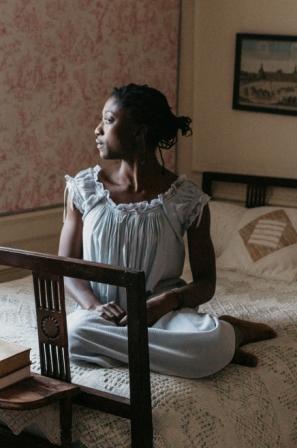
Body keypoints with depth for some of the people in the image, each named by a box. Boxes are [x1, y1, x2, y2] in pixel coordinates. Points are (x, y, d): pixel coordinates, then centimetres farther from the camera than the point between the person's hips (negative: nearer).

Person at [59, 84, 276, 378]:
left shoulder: (188, 200, -4)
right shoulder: (84, 188, 3)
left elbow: (206, 283, 1)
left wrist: (167, 301, -21)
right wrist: (93, 305, -15)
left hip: (163, 313, -3)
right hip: (103, 315, 4)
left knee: (215, 343, -39)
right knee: (73, 333, -36)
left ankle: (230, 332, 0)